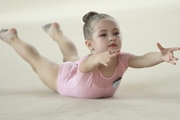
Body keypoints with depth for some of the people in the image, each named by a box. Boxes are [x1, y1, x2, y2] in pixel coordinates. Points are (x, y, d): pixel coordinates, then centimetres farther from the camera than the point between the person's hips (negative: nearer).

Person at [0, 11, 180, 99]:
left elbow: (143, 59, -57)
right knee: (37, 61, 24)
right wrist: (100, 58, -97)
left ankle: (55, 31, 67)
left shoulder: (122, 59, -40)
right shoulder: (87, 63, -51)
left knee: (71, 57, 38)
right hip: (61, 76, -5)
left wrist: (161, 56, -78)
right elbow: (90, 62, -74)